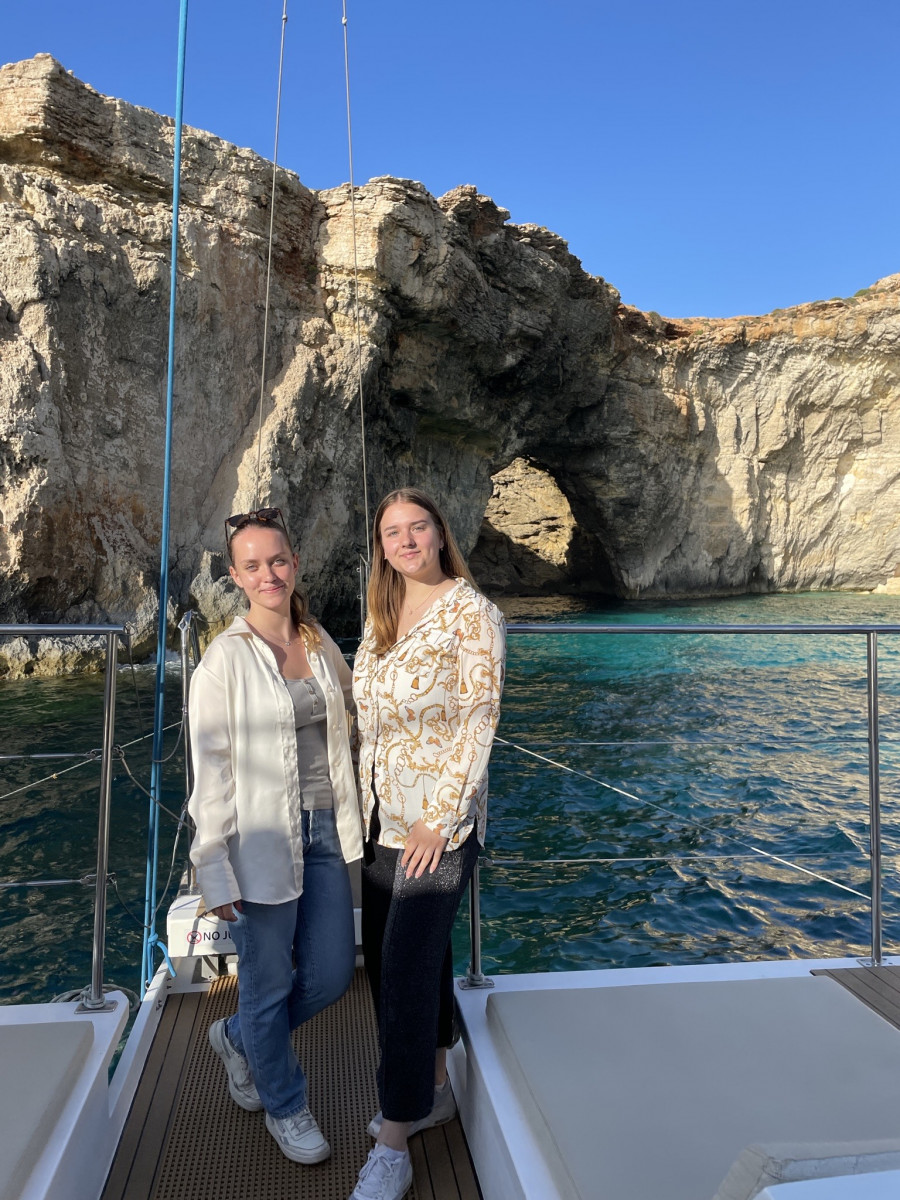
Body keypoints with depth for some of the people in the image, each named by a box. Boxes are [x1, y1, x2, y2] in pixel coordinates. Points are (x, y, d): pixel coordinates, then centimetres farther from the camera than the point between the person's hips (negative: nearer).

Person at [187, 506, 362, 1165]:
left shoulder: (320, 643, 4)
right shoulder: (225, 659, -11)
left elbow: (355, 702, 21)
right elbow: (210, 769, -11)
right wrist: (216, 868, -12)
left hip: (325, 828, 5)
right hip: (263, 837, -5)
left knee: (332, 974, 15)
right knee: (269, 983, 13)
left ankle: (239, 1038, 45)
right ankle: (285, 1107, 42)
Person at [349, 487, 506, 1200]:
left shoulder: (471, 613, -12)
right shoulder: (383, 618, 9)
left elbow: (478, 723, -15)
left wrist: (437, 819, -16)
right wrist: (366, 802, 11)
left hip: (439, 819, -7)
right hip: (382, 814, 7)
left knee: (407, 971, -1)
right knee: (405, 955, 17)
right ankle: (435, 1091, 38)